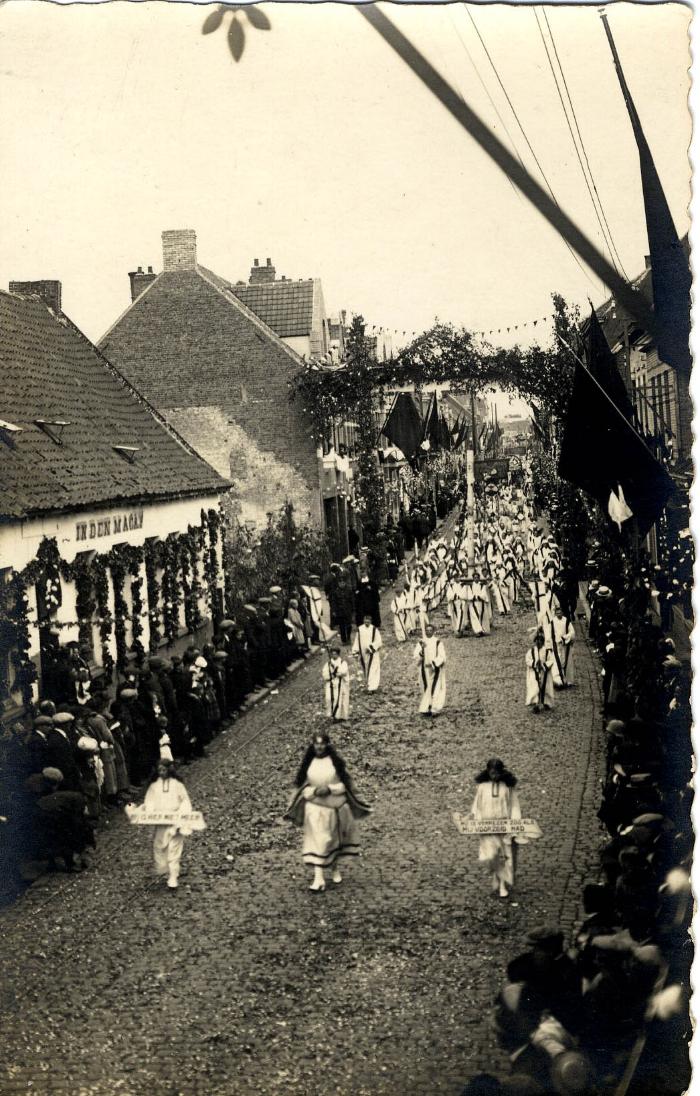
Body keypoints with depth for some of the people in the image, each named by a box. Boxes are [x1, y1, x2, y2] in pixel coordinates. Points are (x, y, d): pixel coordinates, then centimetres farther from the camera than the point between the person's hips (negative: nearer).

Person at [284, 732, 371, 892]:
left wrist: (329, 789, -18)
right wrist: (313, 791, -17)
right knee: (317, 841, -6)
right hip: (315, 808, 0)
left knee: (334, 840, 14)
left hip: (335, 806, 0)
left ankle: (336, 869, 35)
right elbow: (301, 787, 3)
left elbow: (345, 784, -3)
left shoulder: (336, 762, -5)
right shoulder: (308, 764, 0)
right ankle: (318, 878, -9)